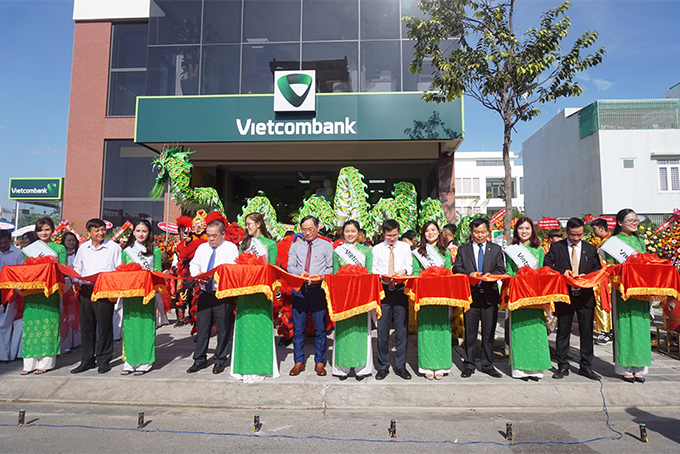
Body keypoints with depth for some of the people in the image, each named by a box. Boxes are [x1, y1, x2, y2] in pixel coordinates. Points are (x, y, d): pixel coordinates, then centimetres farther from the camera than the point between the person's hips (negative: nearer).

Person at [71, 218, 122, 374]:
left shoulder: (113, 247, 0)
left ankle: (104, 360, 12)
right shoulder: (83, 248, 13)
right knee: (86, 326, 10)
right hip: (85, 290, 4)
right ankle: (87, 360, 23)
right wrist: (75, 282, 6)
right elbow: (77, 267, 23)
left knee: (104, 325, 0)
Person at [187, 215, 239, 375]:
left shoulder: (231, 247, -2)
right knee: (202, 326, 9)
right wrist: (197, 274, -8)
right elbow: (194, 264, 15)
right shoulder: (202, 248, 15)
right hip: (205, 293, 5)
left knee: (223, 328, 3)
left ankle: (220, 360, 17)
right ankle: (200, 360, 22)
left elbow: (231, 269, -12)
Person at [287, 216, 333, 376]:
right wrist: (300, 272, -13)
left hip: (318, 290, -2)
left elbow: (330, 268, 2)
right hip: (299, 290, 2)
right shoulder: (295, 246, 15)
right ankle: (299, 362, 18)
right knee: (298, 328, 6)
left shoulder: (326, 246, 8)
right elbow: (290, 267, 8)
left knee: (320, 328, 2)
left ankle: (319, 362, 15)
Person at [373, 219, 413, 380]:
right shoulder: (377, 249, 10)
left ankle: (400, 366, 16)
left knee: (402, 329, 3)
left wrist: (404, 271, -13)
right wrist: (382, 276, -15)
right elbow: (373, 269, 6)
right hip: (383, 290, -1)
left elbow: (410, 266, 10)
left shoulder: (405, 247, 14)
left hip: (400, 290, 1)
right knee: (382, 330, 2)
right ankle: (383, 366, 15)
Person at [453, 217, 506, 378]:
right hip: (470, 294, -1)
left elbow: (501, 270, 7)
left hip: (490, 294, 1)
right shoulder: (463, 249, 10)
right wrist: (469, 274, -13)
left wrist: (491, 274, -13)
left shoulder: (496, 249, 12)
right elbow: (456, 269, 4)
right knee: (470, 333, 4)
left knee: (489, 332, 7)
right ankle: (469, 365, 14)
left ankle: (488, 365, 20)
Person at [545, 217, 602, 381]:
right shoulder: (556, 247, 4)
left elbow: (598, 269, 7)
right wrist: (562, 273, -16)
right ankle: (562, 366, 16)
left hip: (585, 295, 2)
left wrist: (586, 276, -11)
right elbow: (547, 265, -1)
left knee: (587, 332, 7)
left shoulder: (591, 249, 10)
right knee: (563, 332, 5)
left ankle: (586, 366, 20)